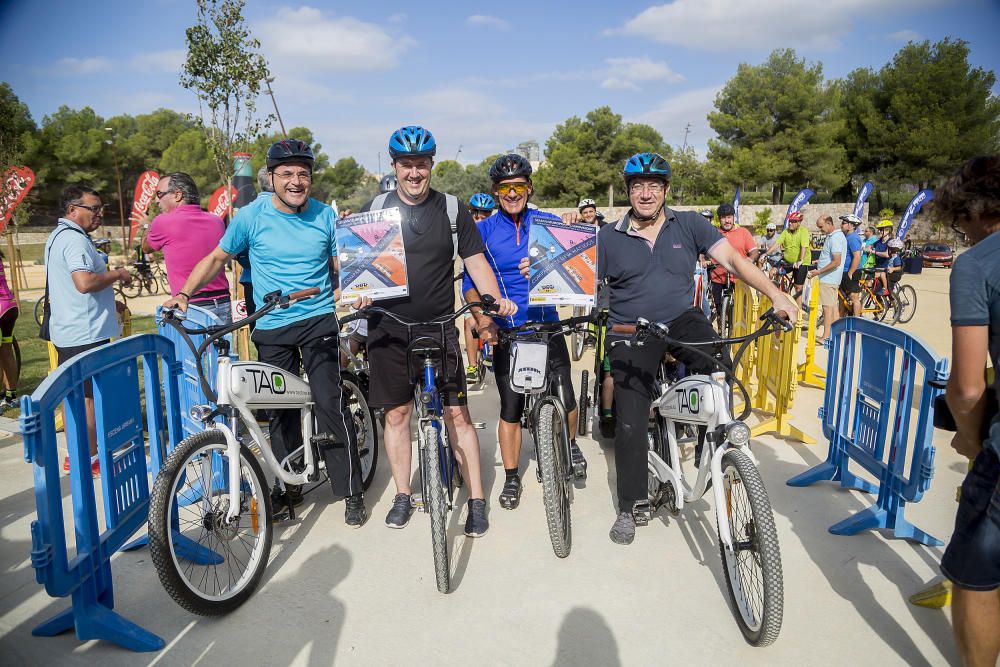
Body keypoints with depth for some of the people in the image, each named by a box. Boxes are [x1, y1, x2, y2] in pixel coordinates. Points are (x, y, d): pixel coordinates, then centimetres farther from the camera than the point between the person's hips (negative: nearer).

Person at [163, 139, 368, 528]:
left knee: (330, 404, -10)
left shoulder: (325, 216, 1)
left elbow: (341, 266, 8)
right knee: (280, 411, 8)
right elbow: (217, 258, 8)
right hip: (271, 328, 1)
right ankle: (288, 488, 24)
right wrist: (184, 294, -4)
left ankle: (351, 493, -1)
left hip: (317, 321, -1)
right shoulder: (252, 216, -1)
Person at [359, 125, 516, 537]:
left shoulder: (451, 209, 4)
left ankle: (477, 500, 9)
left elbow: (475, 261, 4)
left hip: (440, 328, -1)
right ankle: (402, 496, 25)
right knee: (396, 413, 9)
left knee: (457, 413, -2)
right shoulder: (374, 209, 6)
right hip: (388, 330, 2)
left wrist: (495, 299, -13)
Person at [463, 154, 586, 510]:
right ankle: (511, 478, 21)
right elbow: (470, 281, -3)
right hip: (506, 332, -1)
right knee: (511, 407, 3)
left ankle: (570, 445, 33)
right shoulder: (483, 231, 0)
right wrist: (483, 319, -20)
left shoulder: (549, 223, 3)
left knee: (566, 398, 0)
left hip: (547, 325, 1)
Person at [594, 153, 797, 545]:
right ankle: (628, 509, 15)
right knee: (631, 423, -3)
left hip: (682, 320, 1)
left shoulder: (689, 225, 1)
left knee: (720, 366, -30)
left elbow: (732, 259, -7)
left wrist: (776, 295, -19)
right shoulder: (609, 238, -1)